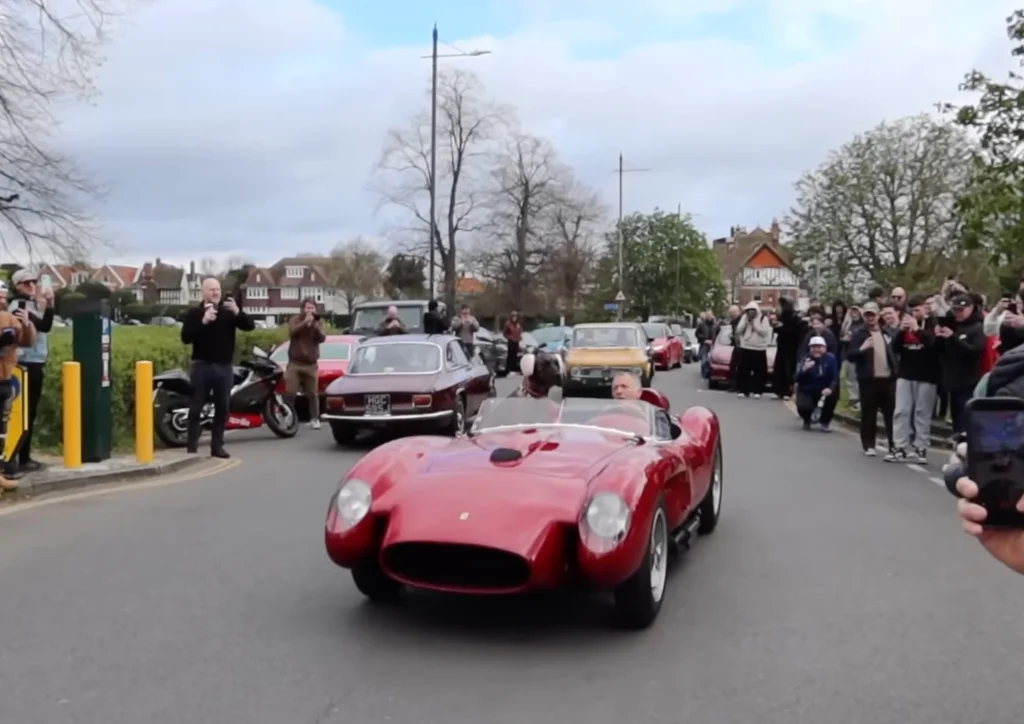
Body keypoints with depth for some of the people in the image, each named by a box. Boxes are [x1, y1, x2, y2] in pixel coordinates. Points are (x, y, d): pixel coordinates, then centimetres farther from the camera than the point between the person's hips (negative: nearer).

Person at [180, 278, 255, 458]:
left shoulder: (229, 311, 7)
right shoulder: (195, 313, 1)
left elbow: (250, 326, -5)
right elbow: (185, 338, -11)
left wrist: (237, 312, -21)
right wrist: (203, 321, -22)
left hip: (224, 366, 3)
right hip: (202, 365, -2)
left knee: (222, 407, 6)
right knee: (196, 407, 0)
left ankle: (217, 445, 14)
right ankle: (192, 447, 3)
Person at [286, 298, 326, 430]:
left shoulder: (318, 322, 7)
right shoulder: (295, 319, 3)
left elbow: (322, 338, -10)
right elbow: (292, 332, -18)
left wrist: (314, 324, -22)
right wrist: (305, 322, -25)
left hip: (311, 364, 1)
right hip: (294, 363, -1)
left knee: (313, 394, 2)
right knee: (290, 393, -5)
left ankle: (314, 419, 8)